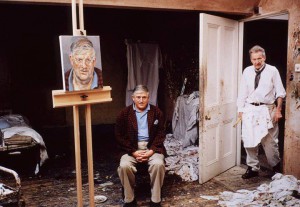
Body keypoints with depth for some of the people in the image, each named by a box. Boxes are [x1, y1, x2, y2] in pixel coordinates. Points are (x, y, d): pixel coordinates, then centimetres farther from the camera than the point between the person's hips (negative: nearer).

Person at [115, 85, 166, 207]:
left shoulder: (157, 112, 4)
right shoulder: (125, 113, 2)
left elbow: (161, 134, 3)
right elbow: (119, 136, -1)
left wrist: (151, 151, -12)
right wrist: (133, 152, -11)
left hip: (152, 147, 0)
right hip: (132, 148, 0)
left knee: (158, 164, -29)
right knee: (124, 166, -28)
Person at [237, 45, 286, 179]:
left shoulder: (272, 71, -2)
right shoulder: (247, 71, 6)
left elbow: (280, 93, 1)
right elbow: (242, 93, 9)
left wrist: (278, 110, -5)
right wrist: (240, 110, 6)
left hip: (267, 110, -3)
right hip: (250, 109, 3)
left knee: (270, 141, 3)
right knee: (249, 140, 5)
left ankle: (276, 167, 26)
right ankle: (253, 168, 21)